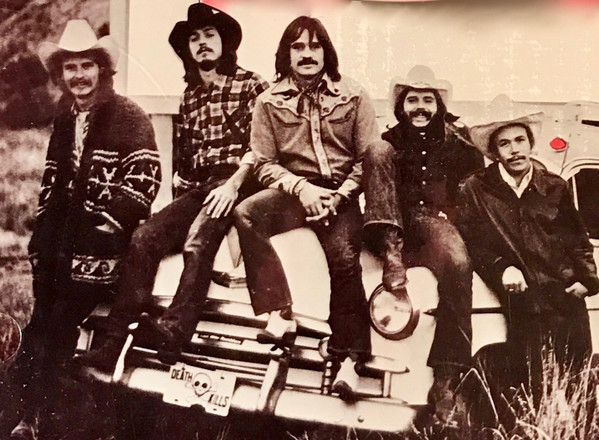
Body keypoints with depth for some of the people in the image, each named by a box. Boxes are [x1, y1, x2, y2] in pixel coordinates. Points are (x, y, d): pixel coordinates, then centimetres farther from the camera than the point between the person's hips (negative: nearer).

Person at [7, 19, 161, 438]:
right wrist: (42, 227, 17)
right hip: (59, 236, 7)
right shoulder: (64, 118, 17)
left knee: (59, 326, -7)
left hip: (98, 244, -6)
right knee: (41, 323, 6)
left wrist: (106, 225, -16)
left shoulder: (129, 117, -4)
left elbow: (144, 178, -13)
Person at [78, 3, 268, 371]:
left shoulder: (250, 84, 6)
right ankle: (116, 342, -23)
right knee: (145, 238, -19)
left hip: (236, 183, -5)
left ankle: (173, 333, -45)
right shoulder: (189, 96, 24)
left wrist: (234, 183, -17)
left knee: (197, 243, -33)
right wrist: (178, 186, 7)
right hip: (196, 189, 5)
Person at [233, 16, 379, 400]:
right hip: (294, 190, 2)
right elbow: (265, 163, 4)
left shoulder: (352, 97, 5)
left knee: (344, 257, -26)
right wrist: (302, 187, -13)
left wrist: (338, 196, -11)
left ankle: (349, 358, -17)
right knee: (246, 214, -28)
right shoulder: (271, 102, 6)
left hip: (341, 192, -1)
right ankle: (280, 314, -25)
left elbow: (369, 159, 2)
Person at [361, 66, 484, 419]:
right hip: (395, 226, 1)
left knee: (457, 262, -37)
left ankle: (446, 379, -35)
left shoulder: (456, 141, 17)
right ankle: (392, 254, -35)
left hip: (437, 223, -1)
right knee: (378, 150, -19)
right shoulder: (391, 141, 18)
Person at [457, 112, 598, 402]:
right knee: (537, 388, -7)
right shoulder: (475, 190, 6)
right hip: (524, 299, -2)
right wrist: (502, 269, -15)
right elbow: (469, 240, -1)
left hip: (566, 295, 3)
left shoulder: (554, 187, 14)